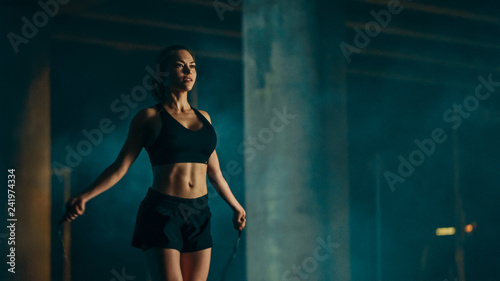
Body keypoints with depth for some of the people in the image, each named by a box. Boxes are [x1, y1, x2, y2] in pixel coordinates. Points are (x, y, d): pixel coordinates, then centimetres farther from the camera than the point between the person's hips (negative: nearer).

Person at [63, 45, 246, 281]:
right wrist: (83, 197, -13)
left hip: (199, 216, 5)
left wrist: (236, 207, 31)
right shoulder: (149, 117, 1)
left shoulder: (203, 118, 15)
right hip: (162, 212, -5)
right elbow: (120, 167, -2)